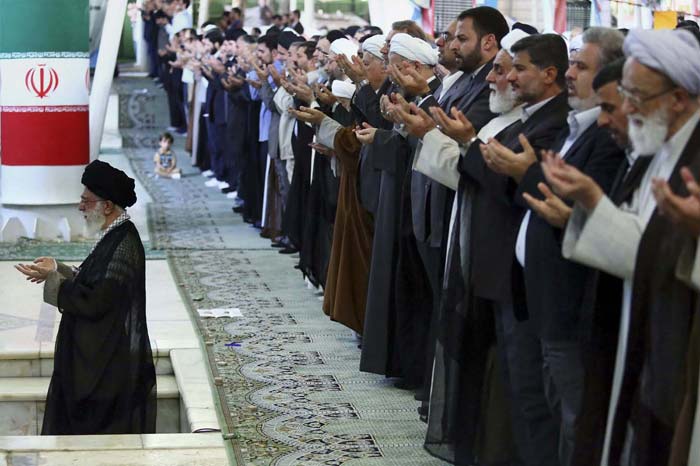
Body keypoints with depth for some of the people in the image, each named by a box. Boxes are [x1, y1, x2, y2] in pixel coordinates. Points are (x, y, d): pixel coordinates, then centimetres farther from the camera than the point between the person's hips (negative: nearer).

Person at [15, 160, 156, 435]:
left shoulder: (123, 247, -23)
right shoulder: (116, 237, 7)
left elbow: (95, 301, -25)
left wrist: (52, 278, -18)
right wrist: (58, 269, 8)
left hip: (110, 362, -10)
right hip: (98, 355, 10)